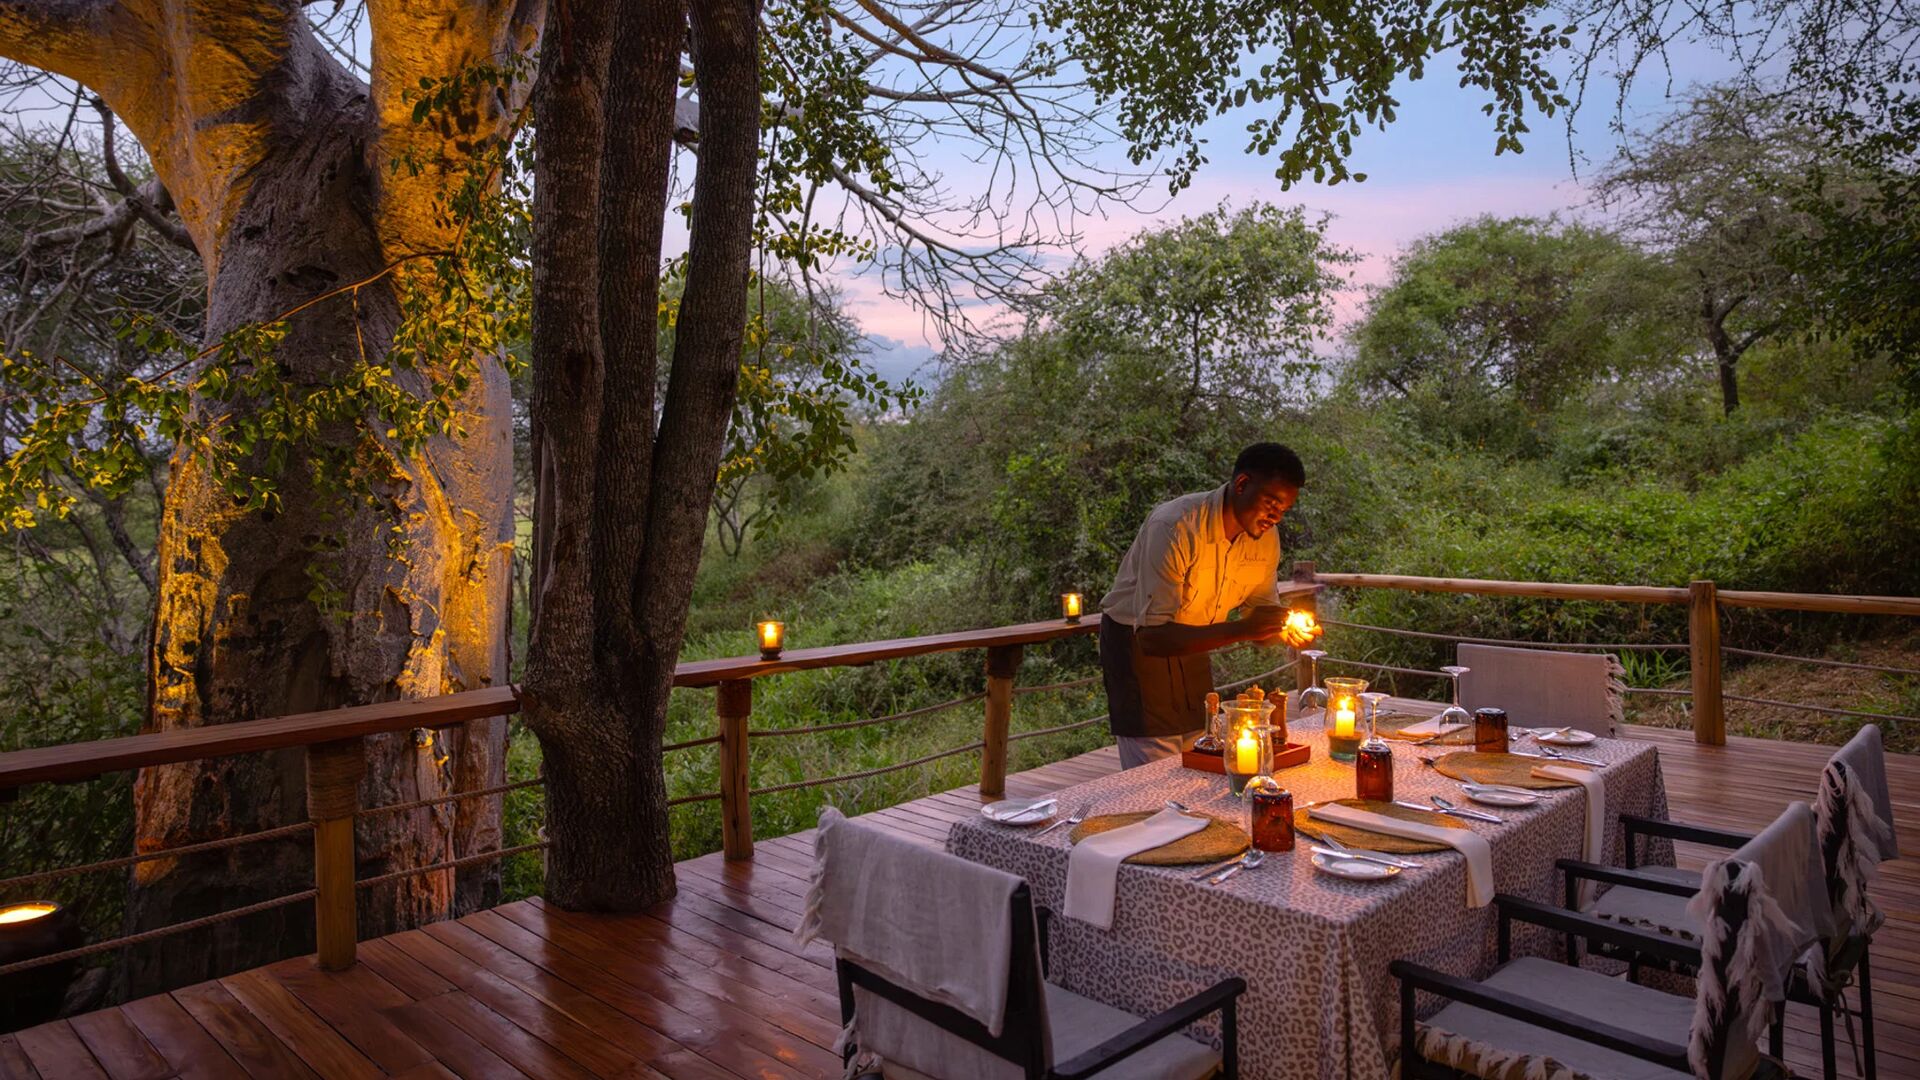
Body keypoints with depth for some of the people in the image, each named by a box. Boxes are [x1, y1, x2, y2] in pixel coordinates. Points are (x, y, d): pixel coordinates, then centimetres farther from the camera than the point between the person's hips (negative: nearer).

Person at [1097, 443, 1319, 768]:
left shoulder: (1267, 537, -7)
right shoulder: (1175, 527, -29)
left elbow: (1261, 610, 7)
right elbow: (1152, 637, -33)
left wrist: (1285, 630, -16)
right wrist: (1241, 630, -39)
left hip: (1193, 648, 7)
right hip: (1137, 643, -6)